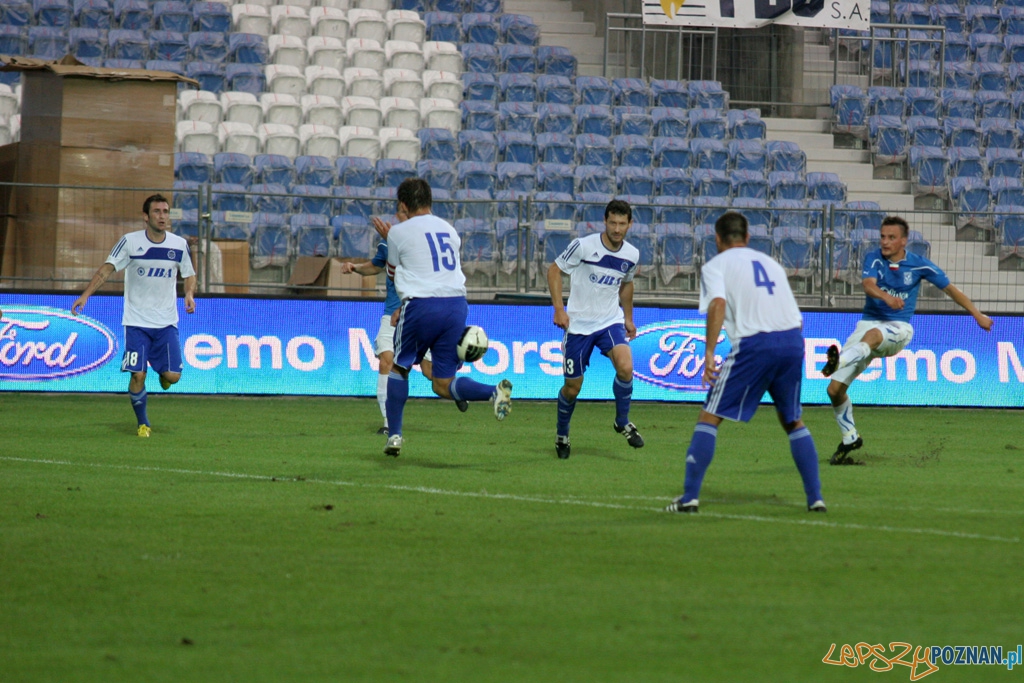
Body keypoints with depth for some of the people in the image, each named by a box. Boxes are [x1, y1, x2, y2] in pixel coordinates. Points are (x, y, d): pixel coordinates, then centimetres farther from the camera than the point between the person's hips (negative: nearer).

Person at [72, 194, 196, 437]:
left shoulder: (179, 245, 1)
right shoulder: (130, 242, -6)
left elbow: (189, 274, 13)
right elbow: (107, 268, -3)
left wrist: (189, 294, -8)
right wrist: (85, 295, -12)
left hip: (167, 322, 2)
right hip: (136, 322, -2)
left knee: (173, 376, -7)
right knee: (138, 375, -8)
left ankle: (163, 373, 31)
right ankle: (143, 423, 12)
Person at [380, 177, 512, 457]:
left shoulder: (399, 232, 1)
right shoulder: (448, 230, 18)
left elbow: (393, 273, 17)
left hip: (422, 306, -4)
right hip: (457, 303, 4)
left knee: (399, 368, 19)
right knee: (443, 385, 7)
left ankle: (394, 434, 14)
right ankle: (495, 391, -19)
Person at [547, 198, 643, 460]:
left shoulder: (632, 255, 0)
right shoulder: (584, 246, -14)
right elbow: (554, 270, -5)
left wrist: (628, 318, 24)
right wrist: (559, 309, -14)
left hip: (611, 321, 2)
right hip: (579, 323, -2)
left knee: (625, 367, -24)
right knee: (573, 386, 3)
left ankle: (622, 422, 0)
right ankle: (561, 434, 30)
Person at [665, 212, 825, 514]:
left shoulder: (716, 265, 9)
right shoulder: (770, 262, 26)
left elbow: (718, 303, -12)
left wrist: (709, 352, -15)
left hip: (754, 344, -5)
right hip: (793, 340, 5)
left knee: (709, 418, 4)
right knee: (793, 422, 20)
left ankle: (690, 496, -3)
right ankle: (815, 497, 13)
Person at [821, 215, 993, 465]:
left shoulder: (919, 265, 0)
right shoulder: (874, 258, -1)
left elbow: (949, 287, 12)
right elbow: (868, 284, -21)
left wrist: (977, 314, 13)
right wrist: (886, 297, -43)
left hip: (898, 329, -2)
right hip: (869, 321, 2)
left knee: (872, 335, -42)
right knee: (834, 389, -6)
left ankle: (838, 361, -68)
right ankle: (849, 438, 15)